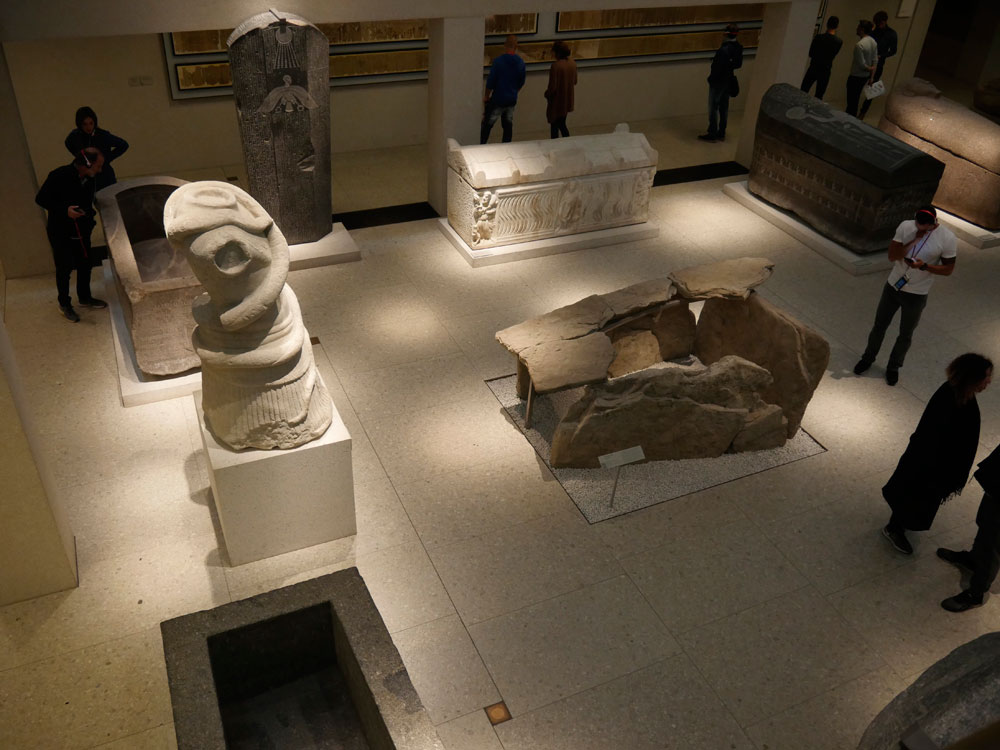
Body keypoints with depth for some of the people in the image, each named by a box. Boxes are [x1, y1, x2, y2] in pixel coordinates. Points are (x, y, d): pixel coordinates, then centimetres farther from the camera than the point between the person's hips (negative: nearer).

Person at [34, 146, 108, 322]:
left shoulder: (90, 178, -6)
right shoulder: (58, 177, -25)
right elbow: (41, 199, -17)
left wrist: (90, 215, 5)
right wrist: (64, 210, -28)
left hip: (82, 231, 6)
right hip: (61, 233, -6)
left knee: (85, 264, 18)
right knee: (64, 269, 6)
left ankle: (85, 298, 38)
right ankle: (64, 304, 24)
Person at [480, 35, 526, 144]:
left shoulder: (498, 61, -16)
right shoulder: (520, 63, -2)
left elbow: (490, 81, -14)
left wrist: (486, 96, 0)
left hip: (497, 99, -5)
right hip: (512, 100, 5)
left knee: (487, 125, 6)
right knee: (508, 126, 14)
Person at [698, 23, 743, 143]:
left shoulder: (723, 50, -26)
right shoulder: (738, 48, -1)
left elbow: (718, 68, -22)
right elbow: (738, 65, 8)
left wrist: (711, 78, -8)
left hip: (718, 82, -8)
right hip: (728, 81, 8)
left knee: (713, 108, 3)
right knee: (724, 108, 16)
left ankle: (712, 134, 8)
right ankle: (721, 133, 24)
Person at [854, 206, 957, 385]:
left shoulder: (947, 238, -19)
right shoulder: (906, 226, -14)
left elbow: (948, 269, -11)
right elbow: (892, 255, -14)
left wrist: (924, 266, -28)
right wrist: (914, 241, -26)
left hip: (917, 295, -2)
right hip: (893, 286, 2)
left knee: (905, 335, 14)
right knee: (879, 325, 18)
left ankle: (893, 367, 36)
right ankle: (868, 357, 41)